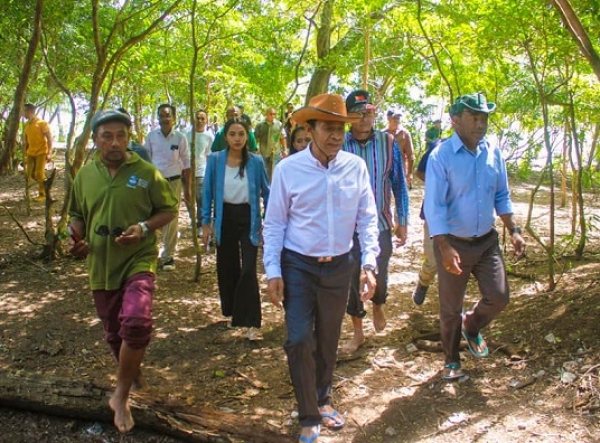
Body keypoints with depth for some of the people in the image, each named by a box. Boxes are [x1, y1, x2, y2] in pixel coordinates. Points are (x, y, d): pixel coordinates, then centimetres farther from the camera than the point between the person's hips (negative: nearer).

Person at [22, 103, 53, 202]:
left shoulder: (42, 123, -10)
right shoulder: (27, 125, 9)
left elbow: (49, 138, -12)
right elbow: (26, 141, 15)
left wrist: (49, 153, -19)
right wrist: (25, 155, 11)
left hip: (41, 152, -6)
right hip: (31, 153, 6)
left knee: (39, 174, -8)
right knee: (30, 174, 4)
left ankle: (43, 195, 4)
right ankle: (44, 184, 27)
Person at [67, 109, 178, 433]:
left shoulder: (145, 172, -7)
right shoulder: (85, 175, 3)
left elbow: (169, 209, -1)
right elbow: (77, 214, 16)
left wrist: (143, 227, -18)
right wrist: (75, 236, -4)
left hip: (138, 260, -4)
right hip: (100, 265, 4)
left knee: (136, 322, -24)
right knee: (114, 333, 16)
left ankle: (121, 395, -3)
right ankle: (132, 374, 45)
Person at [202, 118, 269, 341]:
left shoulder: (256, 161, -6)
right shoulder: (215, 160, -4)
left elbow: (266, 192, 1)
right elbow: (208, 192, 2)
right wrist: (206, 223, 0)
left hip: (248, 219, -2)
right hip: (225, 218, 2)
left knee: (248, 270, -9)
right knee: (227, 267, 13)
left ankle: (251, 322, -2)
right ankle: (231, 311, 34)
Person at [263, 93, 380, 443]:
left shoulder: (356, 167, -6)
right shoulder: (288, 169, -10)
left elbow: (367, 219, -1)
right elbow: (275, 223, -4)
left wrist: (369, 264, -9)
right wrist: (273, 271, -8)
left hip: (339, 267, 2)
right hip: (298, 266, -2)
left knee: (328, 342, 16)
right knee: (300, 341, -6)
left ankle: (322, 399, 42)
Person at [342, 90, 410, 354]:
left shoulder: (388, 143, -5)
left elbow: (399, 183, 2)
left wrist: (402, 221, 2)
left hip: (380, 223, 0)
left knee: (379, 275, 3)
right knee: (351, 278, 8)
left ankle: (378, 305, 40)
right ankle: (357, 332, 27)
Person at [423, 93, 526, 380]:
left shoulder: (493, 153, 0)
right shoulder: (441, 156, -16)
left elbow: (502, 197, 10)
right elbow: (434, 206, -20)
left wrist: (513, 230, 4)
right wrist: (445, 248, -26)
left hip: (487, 241, 4)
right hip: (454, 244, -4)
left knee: (498, 297, 4)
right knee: (451, 309, 9)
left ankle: (471, 326, 37)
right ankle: (451, 360, 32)